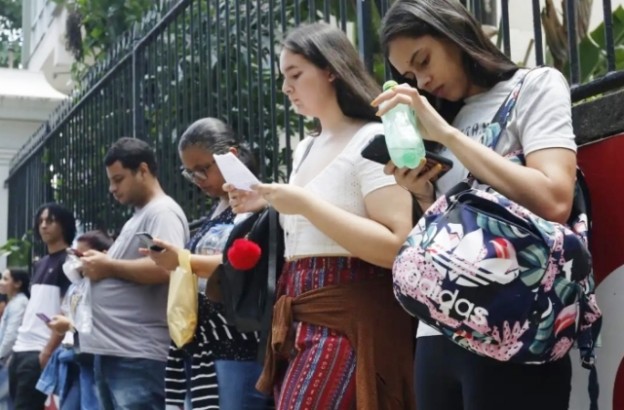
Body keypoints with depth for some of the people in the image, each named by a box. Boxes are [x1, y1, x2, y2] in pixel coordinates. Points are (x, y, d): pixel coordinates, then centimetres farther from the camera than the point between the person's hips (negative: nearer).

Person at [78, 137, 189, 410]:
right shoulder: (138, 216, 23)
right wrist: (97, 264, 10)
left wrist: (109, 266, -12)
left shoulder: (163, 212, -8)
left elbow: (165, 268, -24)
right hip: (110, 350, 11)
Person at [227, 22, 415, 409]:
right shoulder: (305, 149, 18)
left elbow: (396, 247, -20)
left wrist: (307, 204, -20)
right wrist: (268, 206, 9)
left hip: (350, 319, -9)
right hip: (303, 318, 9)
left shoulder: (373, 140, -9)